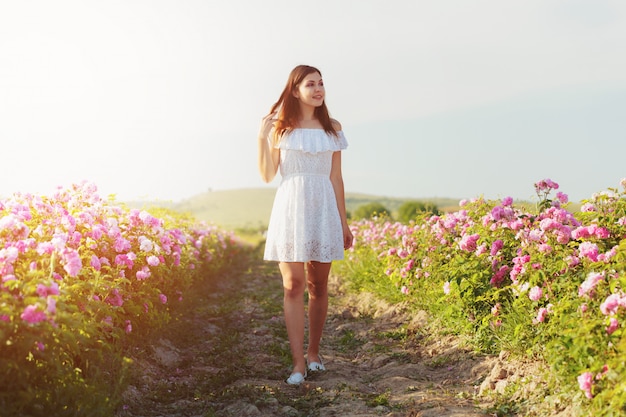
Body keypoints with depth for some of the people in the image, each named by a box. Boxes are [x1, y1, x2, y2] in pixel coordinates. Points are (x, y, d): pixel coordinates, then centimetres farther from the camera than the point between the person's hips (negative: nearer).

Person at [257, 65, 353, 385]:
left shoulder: (332, 128, 10)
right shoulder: (280, 127, 4)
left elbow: (336, 178, 11)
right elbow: (267, 175, 3)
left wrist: (344, 222, 11)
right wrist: (262, 137, -7)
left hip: (323, 210, 2)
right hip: (291, 209, -2)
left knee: (318, 284, 6)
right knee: (293, 284, -6)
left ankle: (313, 352, 23)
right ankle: (298, 363, -3)